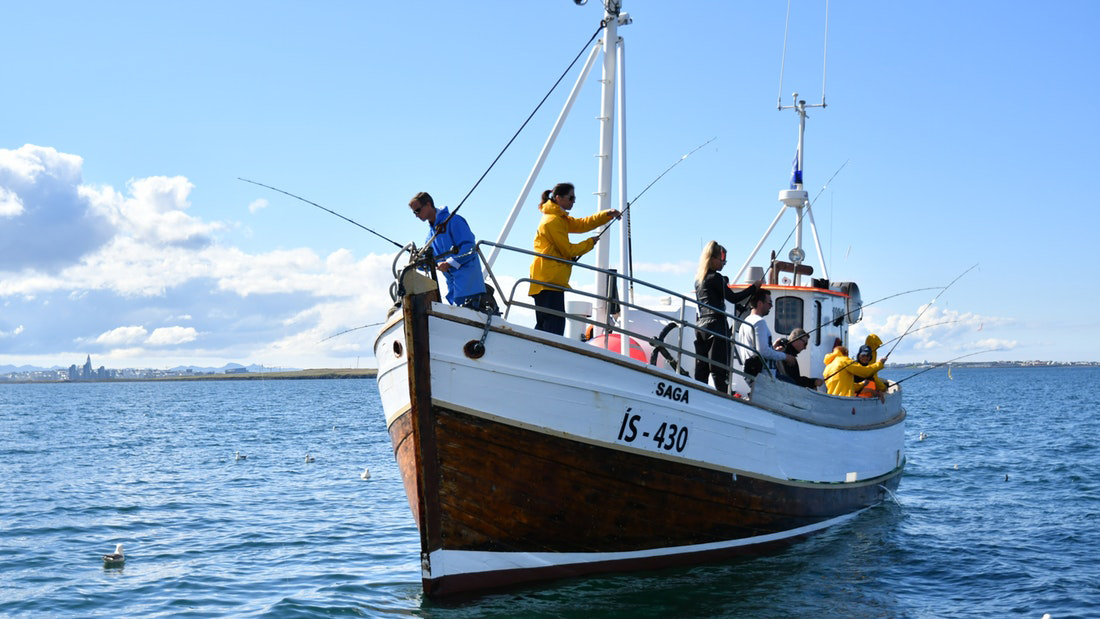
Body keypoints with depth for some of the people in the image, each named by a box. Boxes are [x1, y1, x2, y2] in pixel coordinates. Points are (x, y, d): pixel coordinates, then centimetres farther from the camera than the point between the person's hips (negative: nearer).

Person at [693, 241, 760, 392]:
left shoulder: (699, 279, 17)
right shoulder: (715, 278, -8)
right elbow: (733, 298, -8)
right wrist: (753, 287, 2)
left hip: (701, 326, 8)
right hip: (716, 326, -8)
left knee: (701, 370, 6)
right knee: (720, 370, -12)